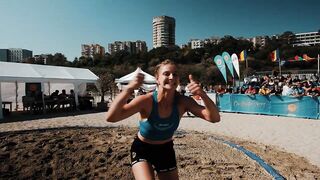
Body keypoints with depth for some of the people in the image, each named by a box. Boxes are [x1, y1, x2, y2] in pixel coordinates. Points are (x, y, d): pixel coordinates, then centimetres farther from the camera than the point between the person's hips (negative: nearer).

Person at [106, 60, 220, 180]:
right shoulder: (146, 101, -29)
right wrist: (129, 89, -51)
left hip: (166, 149, 4)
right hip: (142, 149, -3)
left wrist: (203, 95, -43)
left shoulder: (182, 102, -20)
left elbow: (214, 118, -26)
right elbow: (111, 118, -39)